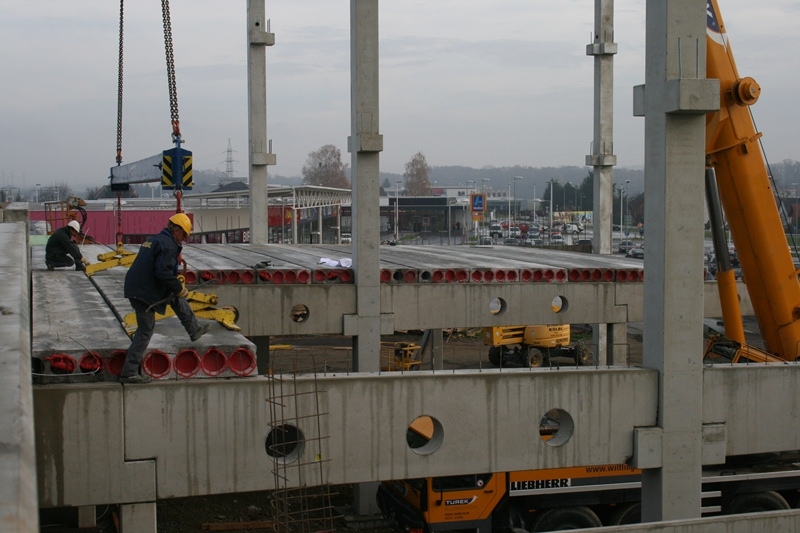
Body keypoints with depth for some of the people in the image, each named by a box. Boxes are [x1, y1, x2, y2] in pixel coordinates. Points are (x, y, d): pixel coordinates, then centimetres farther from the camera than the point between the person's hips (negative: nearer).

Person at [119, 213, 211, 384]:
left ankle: (194, 329, 32)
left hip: (135, 287, 10)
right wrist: (179, 289, -11)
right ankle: (129, 372, 0)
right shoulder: (168, 245, -14)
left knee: (176, 298, 22)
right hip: (144, 293, -10)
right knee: (145, 331, -3)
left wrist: (176, 286, 22)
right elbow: (164, 272, -24)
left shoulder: (153, 240, 17)